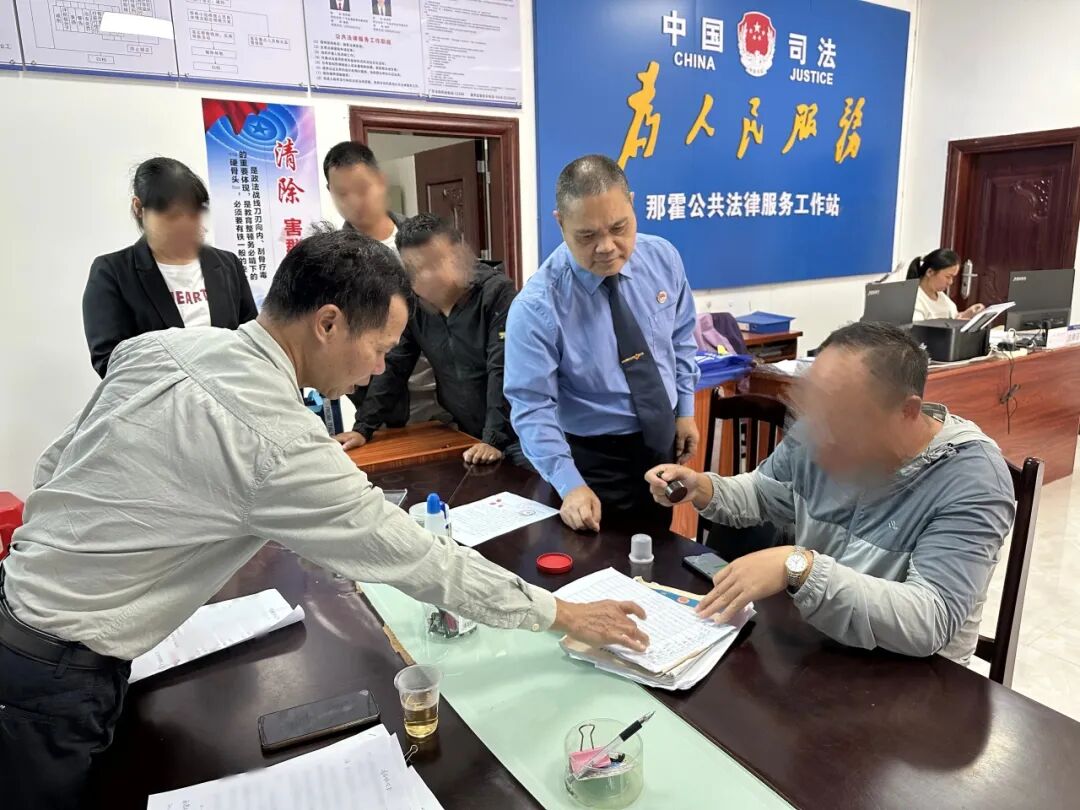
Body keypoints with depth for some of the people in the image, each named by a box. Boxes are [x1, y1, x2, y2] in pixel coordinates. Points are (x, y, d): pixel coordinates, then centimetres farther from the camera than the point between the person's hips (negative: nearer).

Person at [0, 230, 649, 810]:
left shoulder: (158, 345, -6)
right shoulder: (277, 444, -30)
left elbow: (54, 469, 6)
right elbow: (419, 559, -23)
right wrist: (563, 614, -11)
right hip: (56, 675, -7)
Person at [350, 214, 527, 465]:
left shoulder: (496, 291, -17)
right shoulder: (413, 304, -1)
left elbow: (503, 370, -24)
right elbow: (392, 368, 4)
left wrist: (495, 439, -29)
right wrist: (363, 428, -1)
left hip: (516, 432, -4)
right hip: (467, 434, 5)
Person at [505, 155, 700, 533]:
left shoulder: (663, 259, -8)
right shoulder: (537, 305, -24)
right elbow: (532, 407, -23)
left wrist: (685, 410, 6)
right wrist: (569, 485, -32)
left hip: (663, 442, 5)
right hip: (594, 458, -4)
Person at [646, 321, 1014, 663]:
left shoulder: (971, 479, -22)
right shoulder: (817, 434, -7)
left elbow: (929, 623, -30)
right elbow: (763, 493, 11)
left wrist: (798, 566, -38)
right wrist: (704, 489, -9)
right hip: (807, 636, 6)